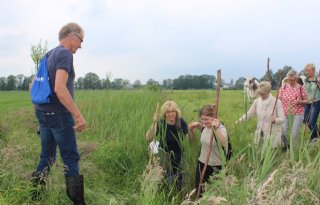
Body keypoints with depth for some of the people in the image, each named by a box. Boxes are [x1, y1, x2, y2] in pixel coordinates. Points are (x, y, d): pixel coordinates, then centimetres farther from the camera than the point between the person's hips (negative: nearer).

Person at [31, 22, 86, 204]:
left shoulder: (49, 55, 14)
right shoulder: (65, 54, -14)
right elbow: (59, 88, -26)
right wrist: (78, 115, -25)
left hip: (43, 112, 9)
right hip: (58, 114, -9)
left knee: (46, 157, 15)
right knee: (71, 158, -1)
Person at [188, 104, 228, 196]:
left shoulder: (220, 128, -19)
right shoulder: (204, 127, -1)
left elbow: (224, 143, -40)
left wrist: (216, 128, -48)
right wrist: (191, 129, 0)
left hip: (216, 167, -5)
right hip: (202, 164, 6)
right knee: (199, 192, 12)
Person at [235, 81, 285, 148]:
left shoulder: (277, 102, -11)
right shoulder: (257, 101, 1)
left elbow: (282, 119, -8)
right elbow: (249, 114, 7)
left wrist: (275, 120, -29)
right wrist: (241, 119, -12)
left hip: (272, 134, -4)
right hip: (260, 134, 4)